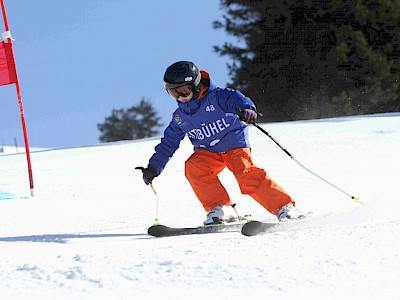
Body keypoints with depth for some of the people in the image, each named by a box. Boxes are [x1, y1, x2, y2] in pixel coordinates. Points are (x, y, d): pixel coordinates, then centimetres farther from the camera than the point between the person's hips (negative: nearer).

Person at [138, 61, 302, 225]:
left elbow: (235, 98, -27)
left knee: (246, 175, -27)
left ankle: (285, 207, -21)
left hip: (234, 143, -5)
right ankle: (216, 208, -17)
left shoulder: (216, 97, -10)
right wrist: (153, 167, 13)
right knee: (193, 167, -25)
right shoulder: (179, 117, 8)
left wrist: (247, 109, -51)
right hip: (207, 153, 5)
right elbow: (168, 143, 17)